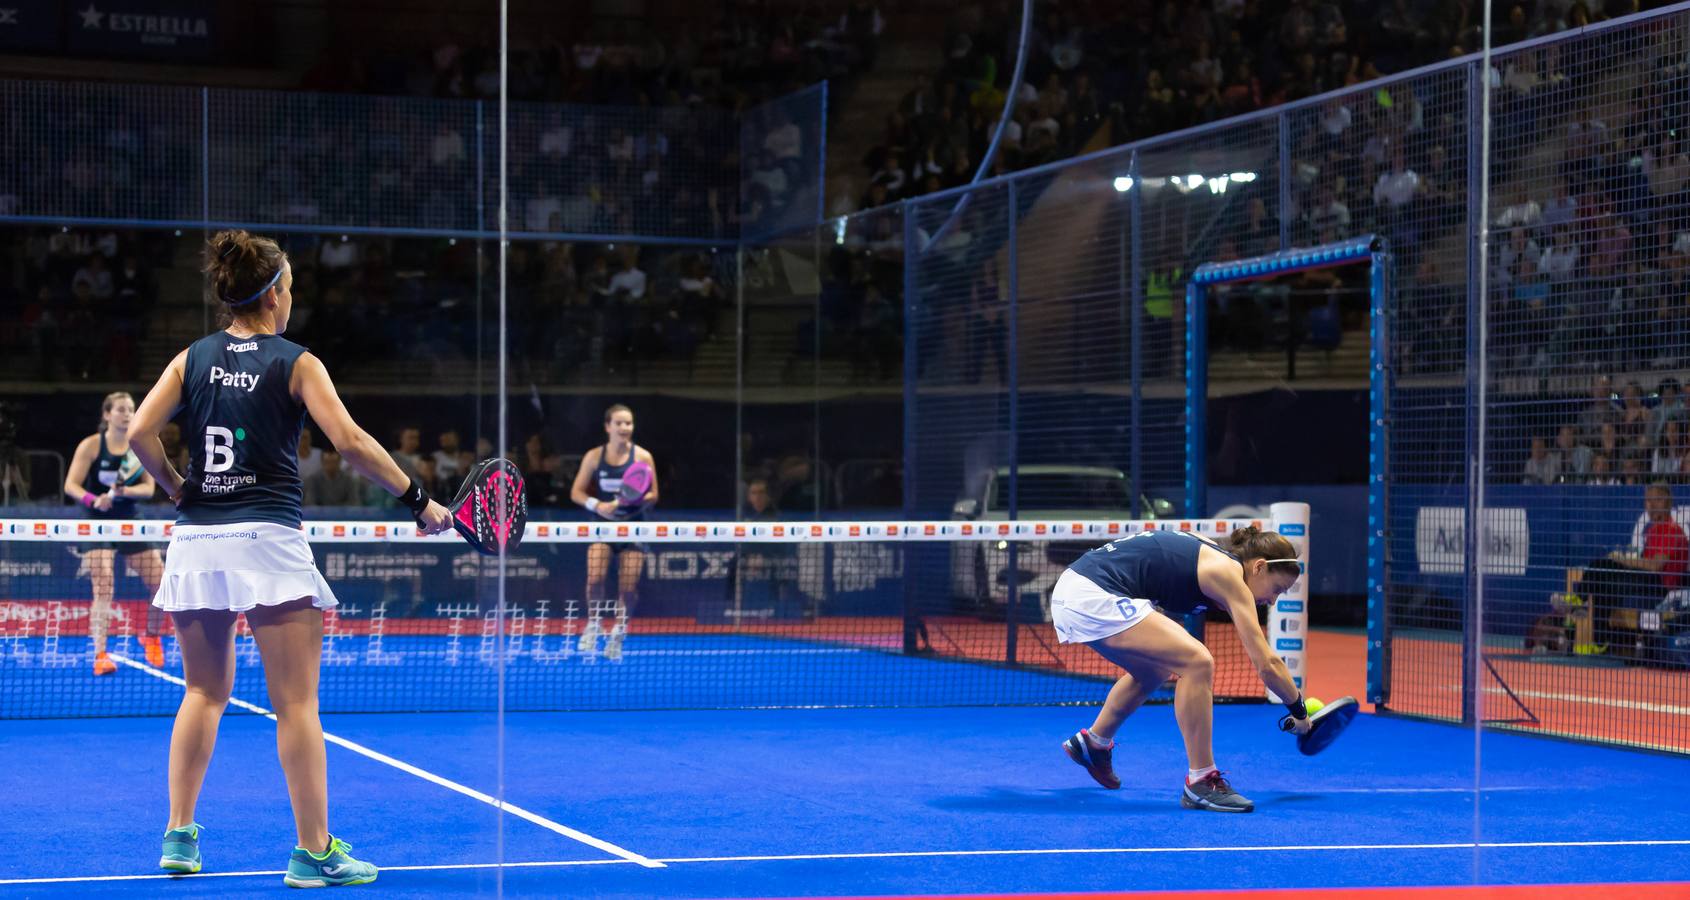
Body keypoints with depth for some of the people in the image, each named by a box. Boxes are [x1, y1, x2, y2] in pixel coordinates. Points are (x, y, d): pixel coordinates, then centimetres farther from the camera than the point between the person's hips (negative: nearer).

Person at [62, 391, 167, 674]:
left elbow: (148, 488, 0)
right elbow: (71, 485, -9)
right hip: (97, 523, -4)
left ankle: (151, 638, 25)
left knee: (160, 582, -1)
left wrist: (125, 491, -21)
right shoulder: (91, 445, -8)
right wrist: (92, 500, -28)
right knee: (103, 587, -18)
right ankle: (100, 656, -18)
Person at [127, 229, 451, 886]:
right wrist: (417, 500, -8)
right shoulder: (296, 363, -2)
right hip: (268, 540, -5)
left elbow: (140, 432, -2)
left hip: (196, 541, 5)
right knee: (297, 703, -2)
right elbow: (349, 442, -13)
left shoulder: (191, 360, 9)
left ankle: (180, 836, 14)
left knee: (205, 692, 16)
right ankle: (314, 850, -1)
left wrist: (174, 486, 12)